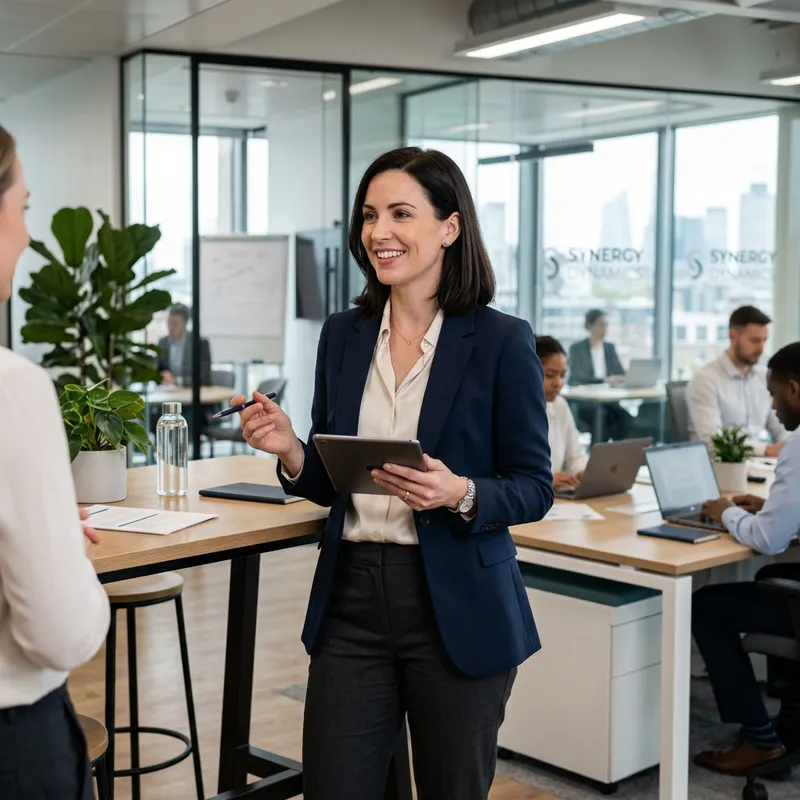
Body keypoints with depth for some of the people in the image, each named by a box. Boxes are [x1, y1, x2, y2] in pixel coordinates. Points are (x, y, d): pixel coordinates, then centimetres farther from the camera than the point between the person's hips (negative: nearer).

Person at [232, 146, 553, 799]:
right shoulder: (342, 335, 6)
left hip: (458, 609, -3)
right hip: (352, 599, 4)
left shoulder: (501, 341, -7)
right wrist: (290, 451, -8)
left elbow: (534, 488, -5)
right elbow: (329, 482, 13)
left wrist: (460, 494, -24)